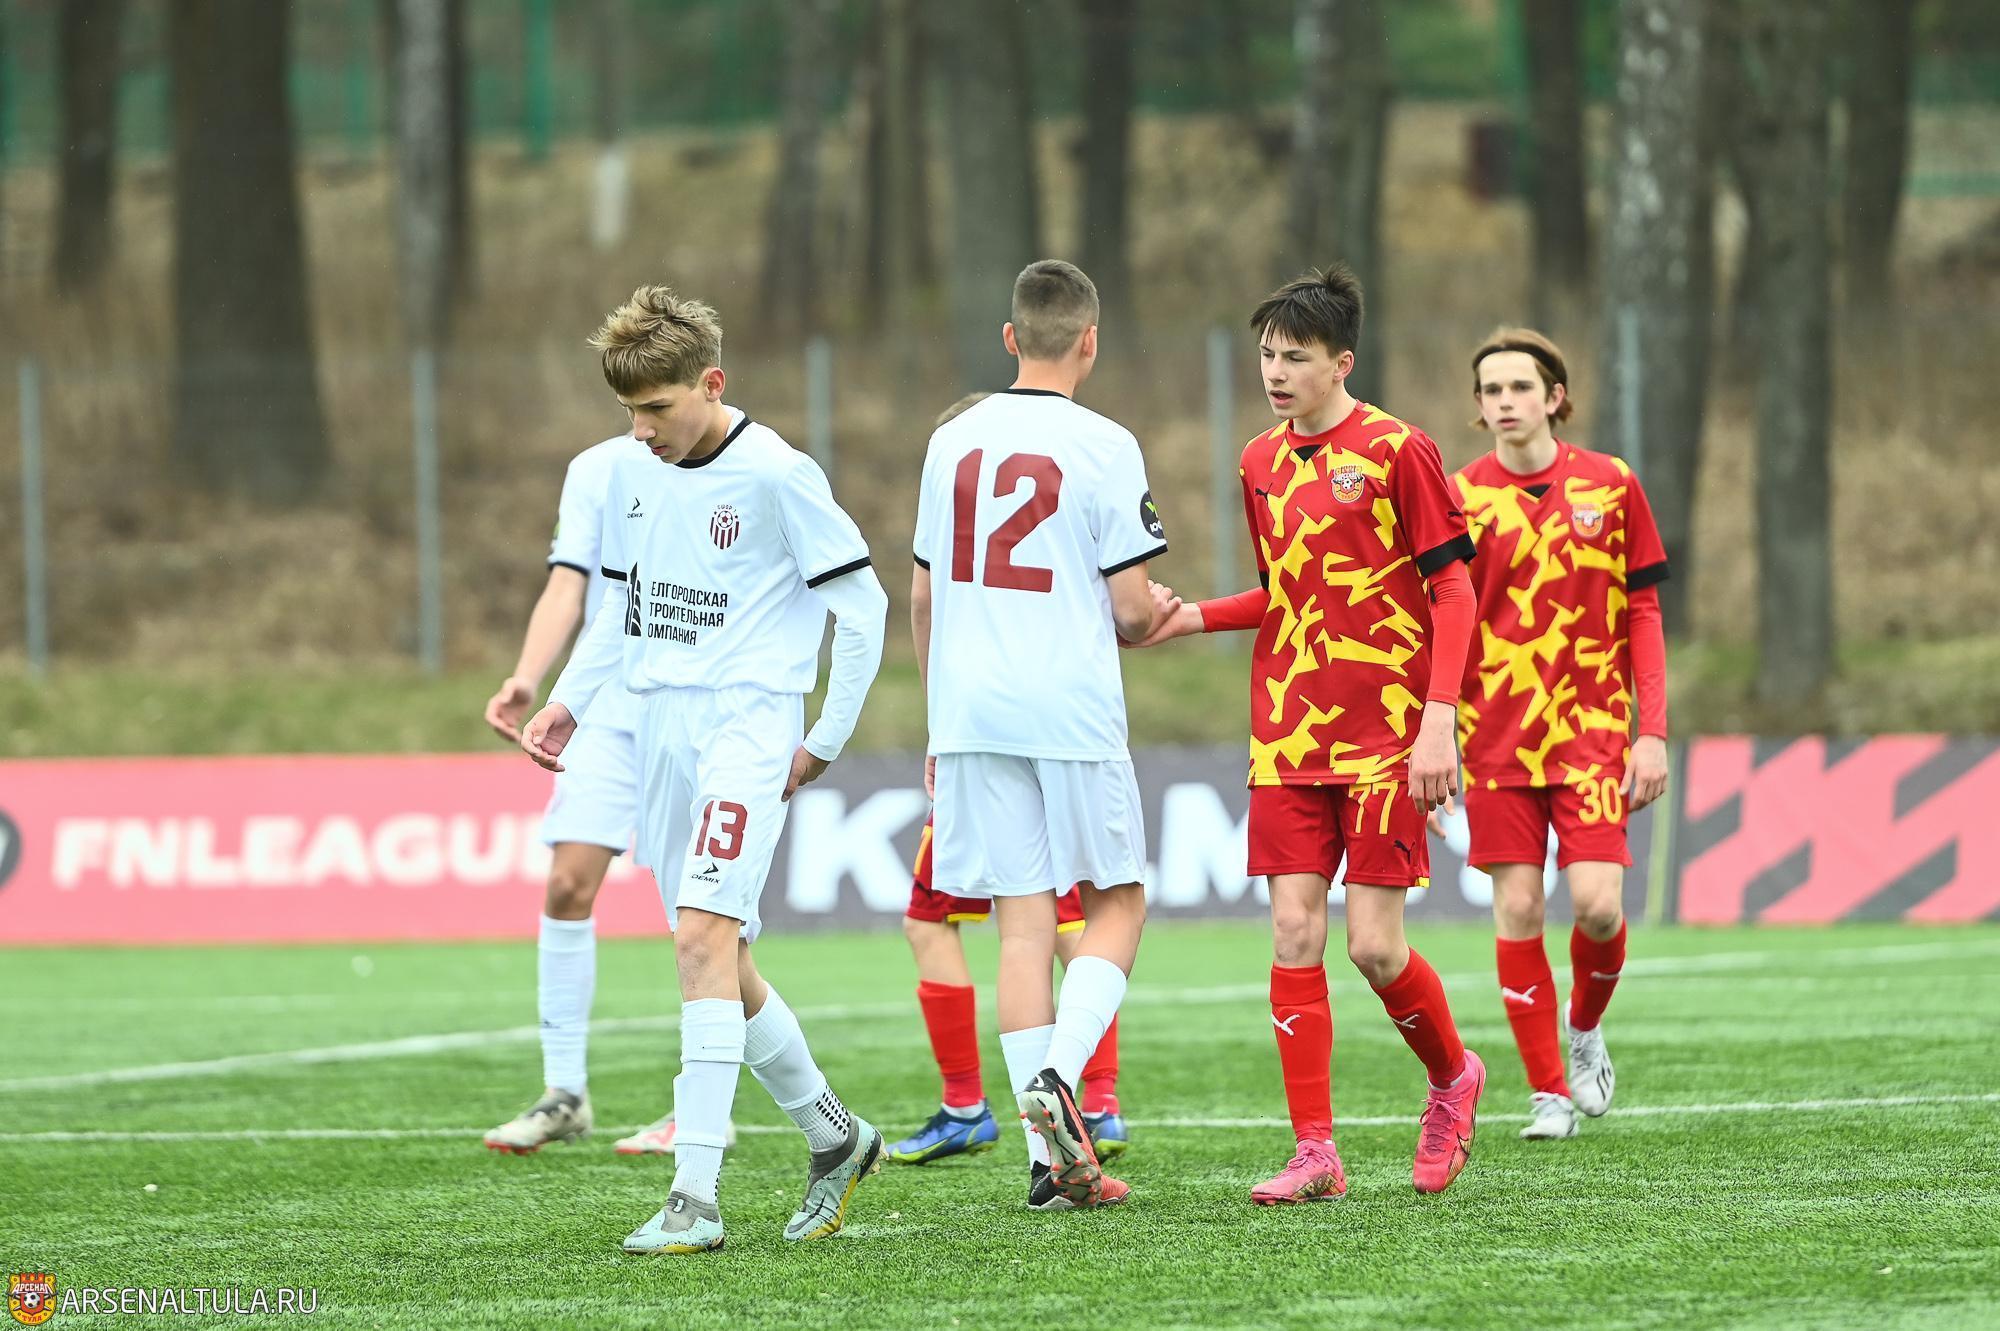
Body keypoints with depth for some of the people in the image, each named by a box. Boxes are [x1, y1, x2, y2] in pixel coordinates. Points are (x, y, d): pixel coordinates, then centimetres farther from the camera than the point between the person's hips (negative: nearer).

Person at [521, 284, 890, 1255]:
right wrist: (568, 701, 11)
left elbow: (861, 603, -6)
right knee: (718, 964, 9)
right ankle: (834, 1136, 29)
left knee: (703, 932, -20)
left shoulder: (774, 476, -11)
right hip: (658, 728, 7)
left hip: (747, 721, -7)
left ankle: (696, 1199, -24)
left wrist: (827, 740, -3)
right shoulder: (633, 474, 10)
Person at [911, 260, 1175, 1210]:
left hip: (971, 707, 4)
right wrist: (1153, 618, 16)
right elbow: (1131, 607, -8)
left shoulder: (953, 443, 9)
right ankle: (1057, 1077, -13)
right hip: (1072, 709, -4)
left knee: (1022, 920, 4)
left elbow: (922, 599, 14)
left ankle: (1049, 1158, 1)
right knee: (1117, 903, 10)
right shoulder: (1102, 448, -7)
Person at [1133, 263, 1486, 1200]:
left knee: (1373, 943, -7)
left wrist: (1438, 718, -16)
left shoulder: (1397, 451, -7)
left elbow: (1453, 590, -7)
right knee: (1295, 932, -3)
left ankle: (1452, 1078, 22)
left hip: (1385, 735, -5)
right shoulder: (1262, 462, 12)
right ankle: (1315, 1153, 0)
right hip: (1288, 735, 5)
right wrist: (1191, 618, 6)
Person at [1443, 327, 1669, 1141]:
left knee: (1597, 904, -12)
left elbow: (1642, 615, 5)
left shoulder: (1611, 486, 2)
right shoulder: (1461, 496, 2)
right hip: (1496, 731, 1)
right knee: (1516, 910, -3)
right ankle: (1548, 1092, 8)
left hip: (1592, 729, -1)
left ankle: (1585, 1027, 19)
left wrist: (1653, 731, -1)